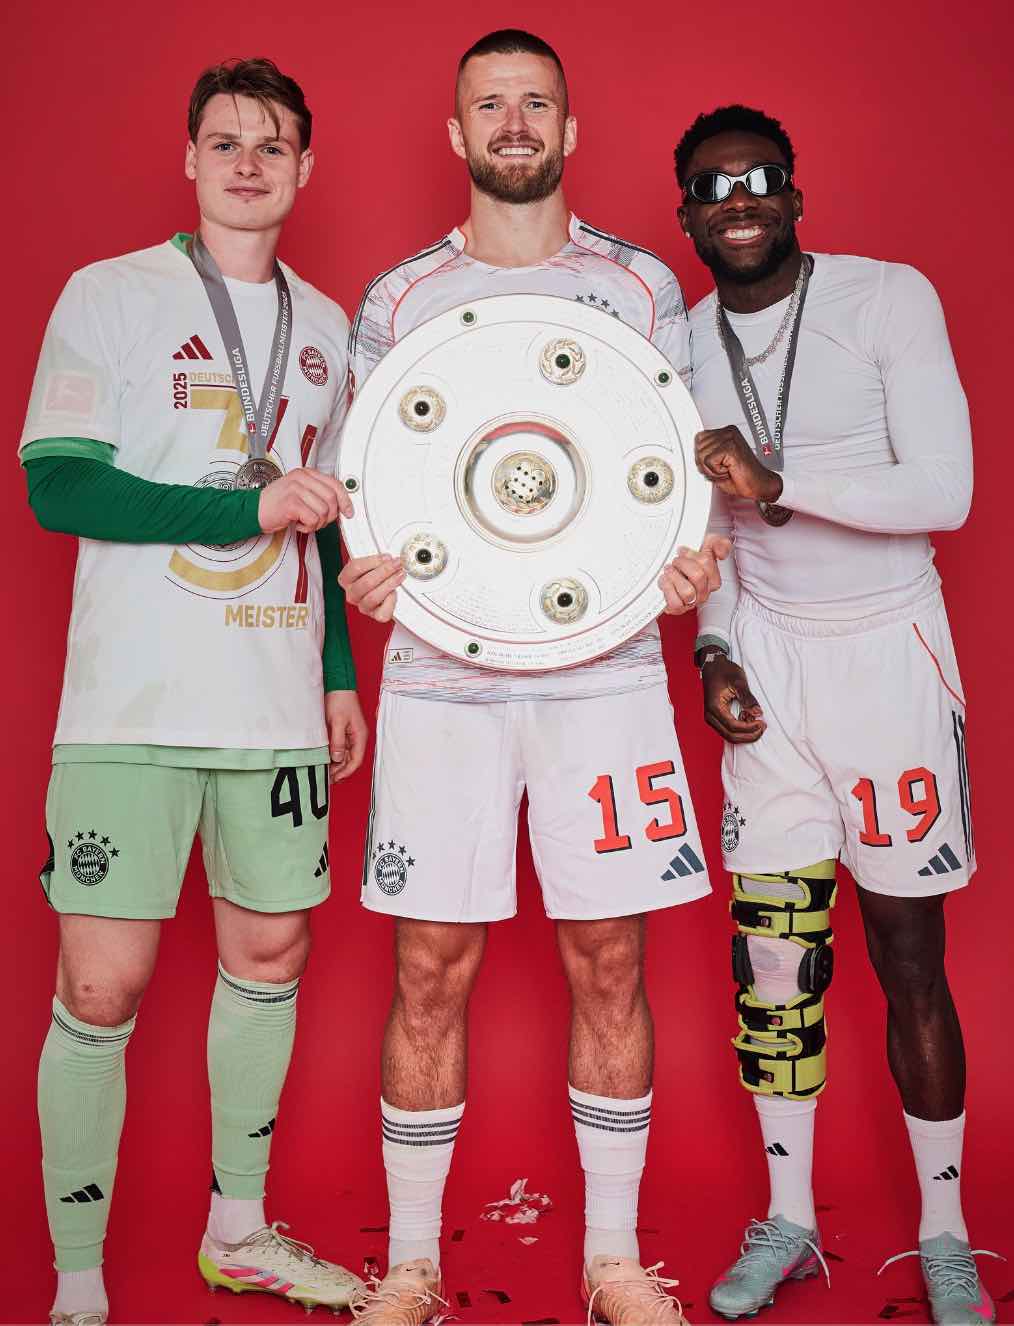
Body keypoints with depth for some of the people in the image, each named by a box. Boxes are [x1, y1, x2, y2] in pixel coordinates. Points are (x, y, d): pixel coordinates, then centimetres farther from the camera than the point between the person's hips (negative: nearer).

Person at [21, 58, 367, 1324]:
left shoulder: (324, 325, 16)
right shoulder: (107, 296, 1)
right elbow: (57, 485, -9)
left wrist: (341, 672, 16)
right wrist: (250, 508, -14)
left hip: (281, 708, 5)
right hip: (136, 705, -5)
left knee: (270, 950, 11)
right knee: (101, 985, -4)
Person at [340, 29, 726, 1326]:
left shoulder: (643, 285, 11)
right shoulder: (395, 298, 10)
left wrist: (694, 556, -9)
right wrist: (362, 566, -10)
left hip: (603, 669, 1)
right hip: (440, 671, 0)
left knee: (609, 962, 5)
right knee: (430, 969, 2)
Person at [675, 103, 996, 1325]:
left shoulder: (889, 299, -7)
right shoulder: (681, 344, 5)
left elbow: (944, 493, -15)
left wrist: (776, 479, -23)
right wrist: (713, 649, 0)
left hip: (887, 652, -3)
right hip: (764, 661, 3)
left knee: (909, 957, 2)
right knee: (771, 953, 5)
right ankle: (787, 1222, 24)